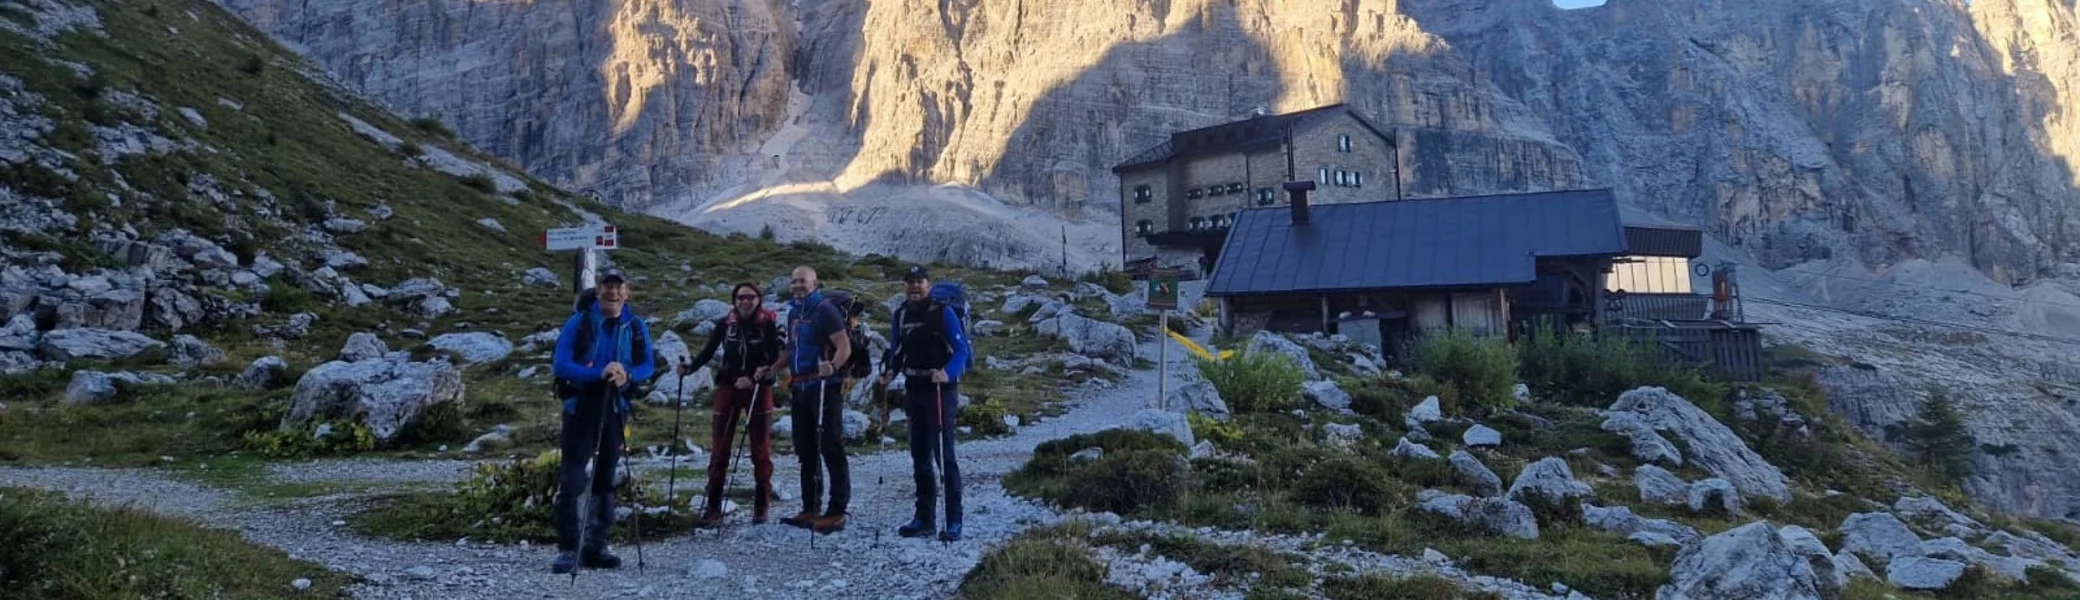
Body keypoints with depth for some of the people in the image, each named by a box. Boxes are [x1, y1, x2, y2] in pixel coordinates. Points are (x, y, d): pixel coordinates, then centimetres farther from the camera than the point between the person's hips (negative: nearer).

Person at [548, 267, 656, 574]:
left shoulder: (636, 326, 3)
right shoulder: (579, 322, -7)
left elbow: (647, 365, 3)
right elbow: (561, 365, -13)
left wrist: (627, 375, -19)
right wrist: (598, 373, -27)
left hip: (615, 410, 4)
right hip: (580, 409, -4)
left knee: (605, 479, 11)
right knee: (571, 480, -9)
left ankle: (595, 548, 20)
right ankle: (567, 549, -3)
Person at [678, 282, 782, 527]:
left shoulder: (768, 323, -4)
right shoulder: (725, 323, 1)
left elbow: (776, 356, -5)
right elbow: (708, 351, 3)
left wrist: (765, 372, -24)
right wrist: (690, 368, -13)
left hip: (759, 389, -1)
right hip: (728, 387, 1)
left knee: (761, 447, 6)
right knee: (719, 447, -1)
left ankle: (762, 505, 15)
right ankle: (713, 507, 2)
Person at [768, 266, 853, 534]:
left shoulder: (825, 311, -8)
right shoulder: (793, 313, 17)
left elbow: (844, 347, -17)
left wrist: (833, 366, -35)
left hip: (824, 387, -9)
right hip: (799, 389, 9)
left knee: (831, 449, -6)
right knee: (805, 451, 13)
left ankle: (836, 512, -3)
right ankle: (810, 509, 21)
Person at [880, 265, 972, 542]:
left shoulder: (943, 312, -7)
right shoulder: (900, 315, 11)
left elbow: (962, 349, -11)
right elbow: (896, 351, 18)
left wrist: (947, 373, -28)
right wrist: (889, 371, -2)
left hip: (941, 391, -6)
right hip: (914, 391, 6)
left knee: (944, 454, -9)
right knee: (919, 456, 10)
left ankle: (954, 521, -5)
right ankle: (924, 517, 19)